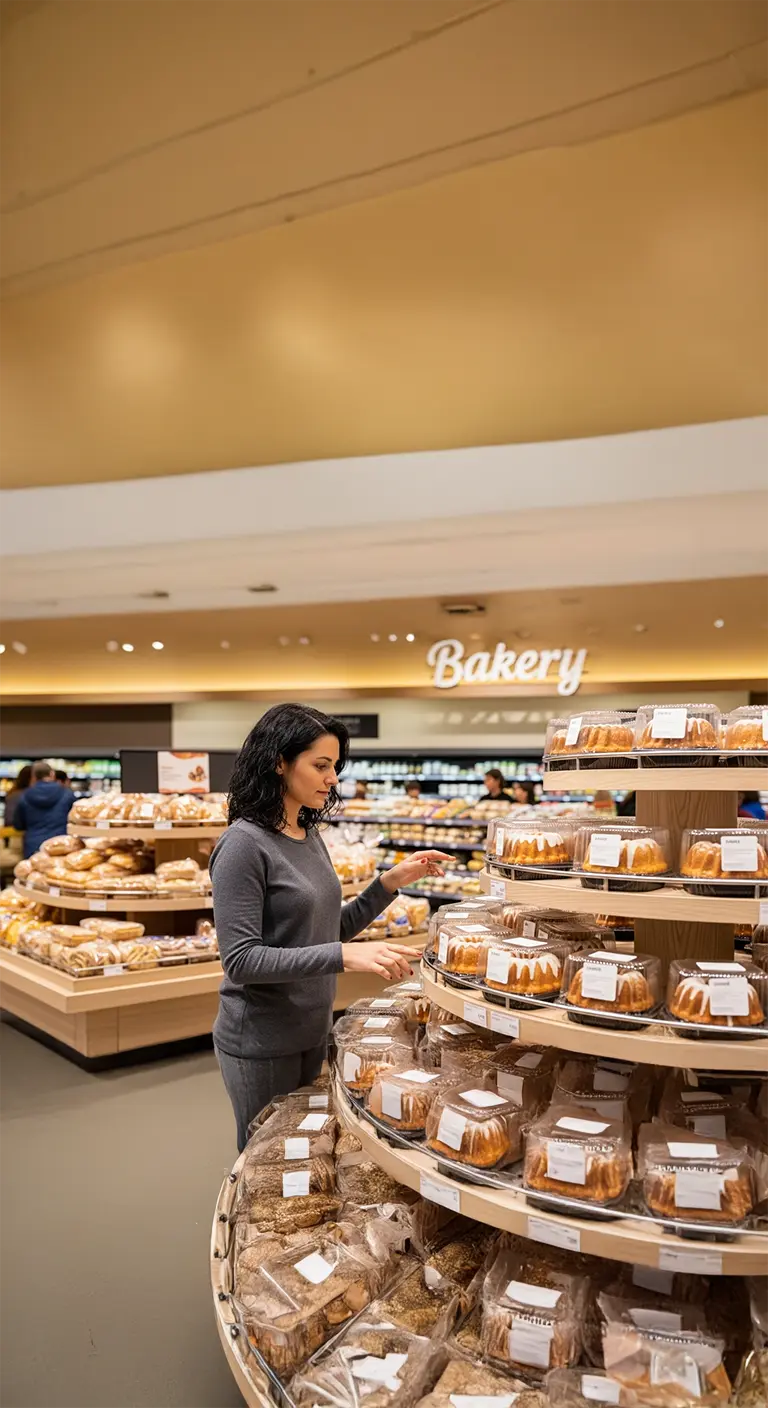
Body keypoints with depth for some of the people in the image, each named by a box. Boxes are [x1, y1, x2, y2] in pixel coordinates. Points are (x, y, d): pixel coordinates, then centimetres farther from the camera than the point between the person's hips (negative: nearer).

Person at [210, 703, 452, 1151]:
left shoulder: (310, 836, 4)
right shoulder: (245, 845, -19)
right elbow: (241, 960, -23)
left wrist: (391, 882, -2)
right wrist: (345, 956, -31)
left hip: (311, 1032, 7)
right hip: (261, 1043, -7)